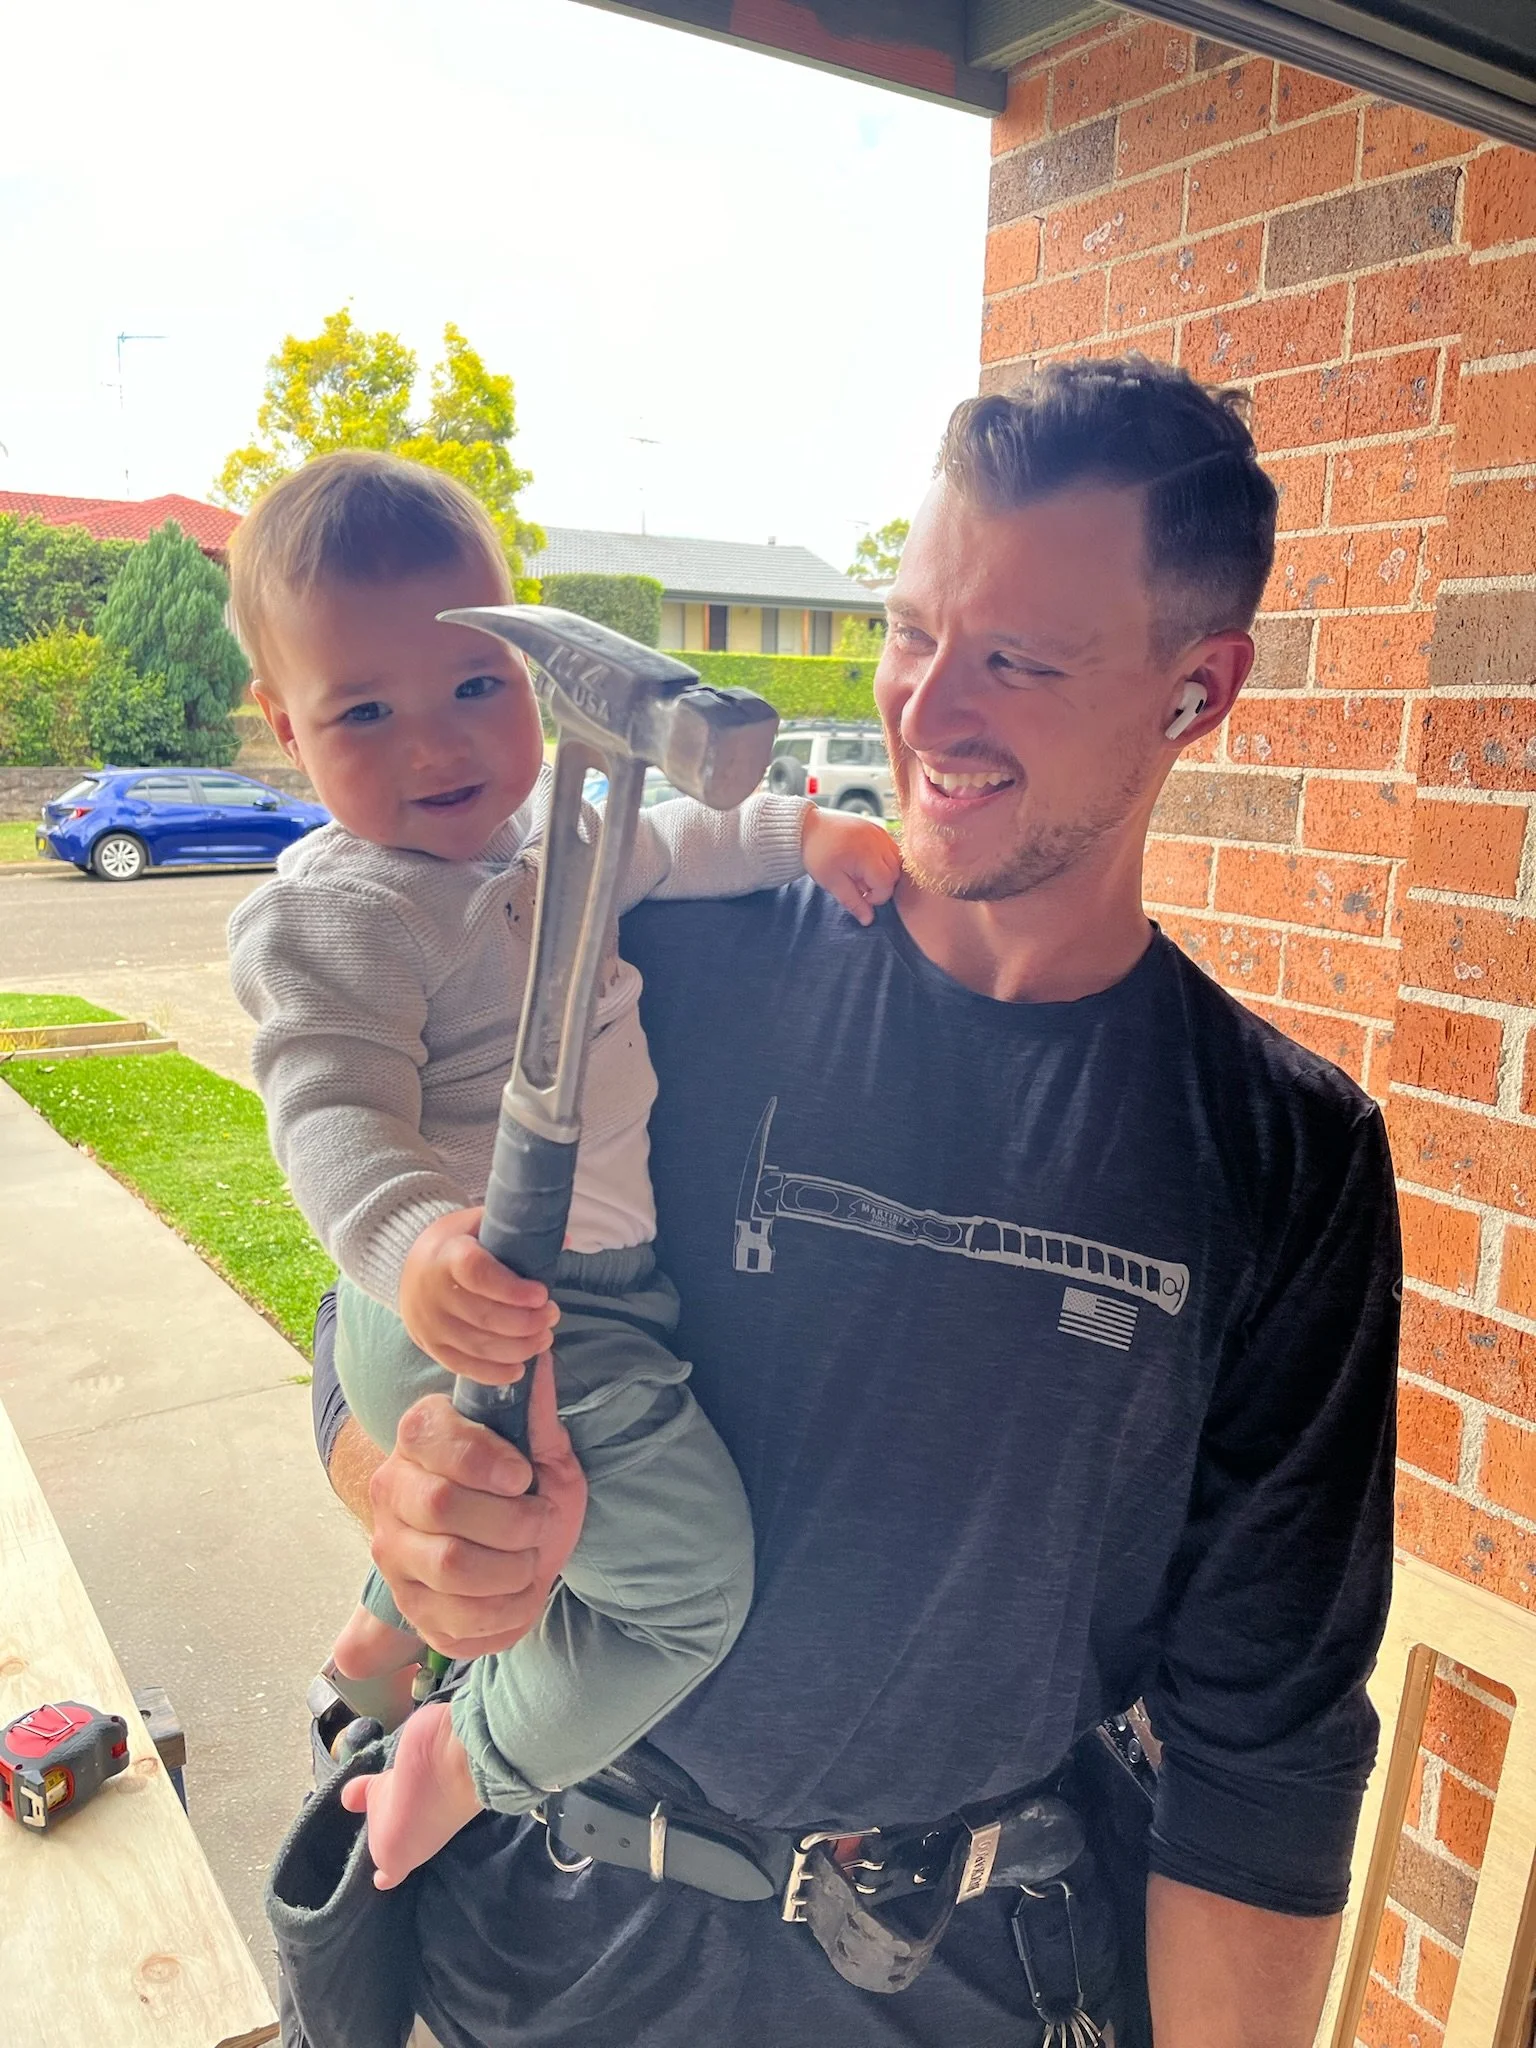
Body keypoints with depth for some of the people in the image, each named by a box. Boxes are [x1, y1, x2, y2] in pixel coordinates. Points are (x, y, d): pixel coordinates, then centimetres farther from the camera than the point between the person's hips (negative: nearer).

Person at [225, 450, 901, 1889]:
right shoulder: (339, 914, -22)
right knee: (692, 1583, -5)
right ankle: (476, 1756, 19)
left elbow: (667, 846, 20)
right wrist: (419, 1247, -50)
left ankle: (391, 1622, 62)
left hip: (604, 1275, 10)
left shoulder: (549, 817, 5)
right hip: (494, 1320, -10)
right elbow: (335, 1115, -31)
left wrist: (797, 833, 5)